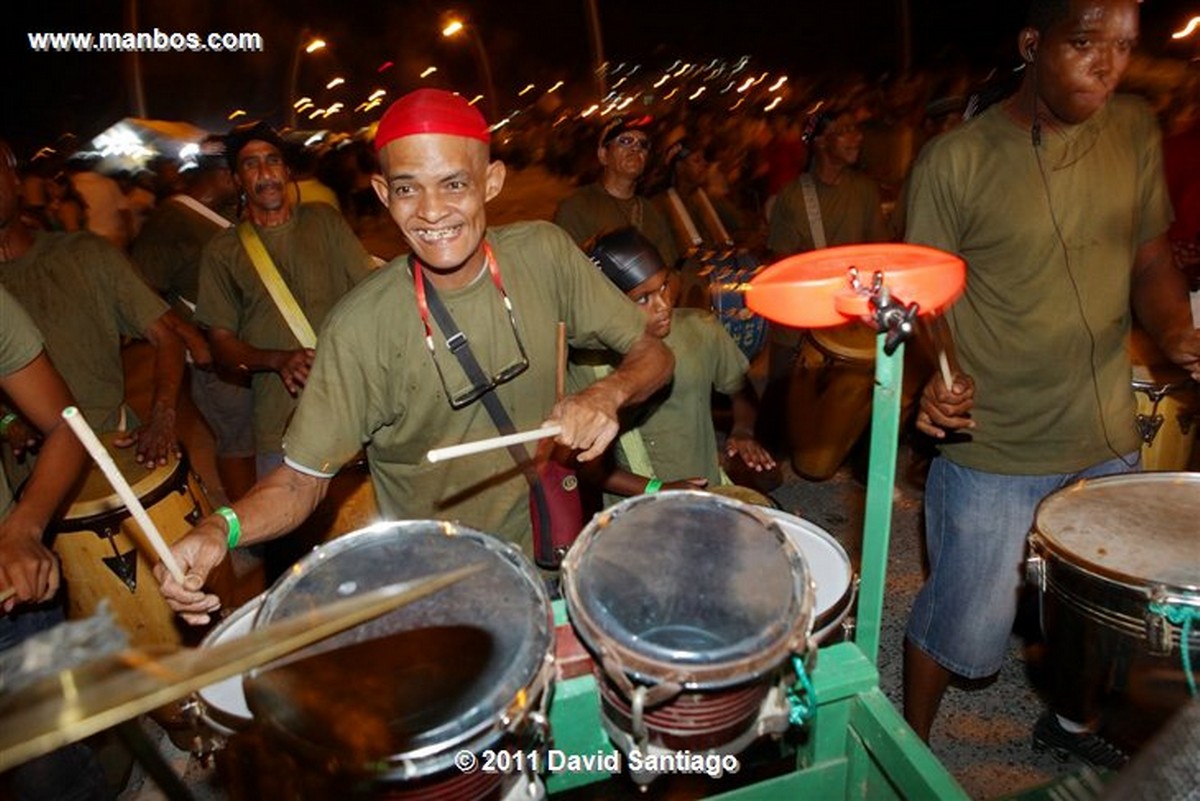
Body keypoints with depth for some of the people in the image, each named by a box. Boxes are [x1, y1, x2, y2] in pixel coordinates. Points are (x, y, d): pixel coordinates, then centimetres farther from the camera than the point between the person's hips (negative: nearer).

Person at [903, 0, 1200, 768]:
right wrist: (934, 381, -30)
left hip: (1108, 438, 6)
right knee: (963, 629, 5)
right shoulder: (956, 161, -13)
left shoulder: (1137, 129, 2)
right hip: (994, 451, -5)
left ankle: (1074, 720, 55)